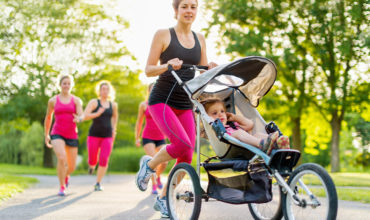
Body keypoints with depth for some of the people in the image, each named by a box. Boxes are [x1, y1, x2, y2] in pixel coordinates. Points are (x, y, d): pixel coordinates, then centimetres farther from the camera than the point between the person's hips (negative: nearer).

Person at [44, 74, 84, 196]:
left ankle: (66, 175, 44)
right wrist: (46, 135, 21)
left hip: (72, 135, 2)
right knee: (62, 158, -28)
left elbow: (81, 116, -10)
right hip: (57, 134, -2)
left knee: (72, 166, 6)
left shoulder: (76, 100, 5)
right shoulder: (53, 101, 6)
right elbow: (48, 118, 20)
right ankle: (62, 187, -14)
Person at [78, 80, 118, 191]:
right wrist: (97, 114, -32)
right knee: (93, 161, -1)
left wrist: (114, 129, 19)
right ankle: (92, 165, 38)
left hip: (107, 136, 2)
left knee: (104, 160, -12)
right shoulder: (94, 102, -3)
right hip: (94, 135, -2)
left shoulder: (113, 105, 9)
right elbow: (85, 116, -16)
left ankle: (98, 183, 1)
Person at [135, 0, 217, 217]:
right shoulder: (163, 35, -4)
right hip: (162, 100, -5)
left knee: (187, 157, 0)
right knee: (182, 143, -25)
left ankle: (163, 199, 19)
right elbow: (148, 70, -5)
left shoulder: (200, 39, 10)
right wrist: (167, 65, -25)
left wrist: (212, 69, -12)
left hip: (185, 104, 5)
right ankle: (149, 164, 5)